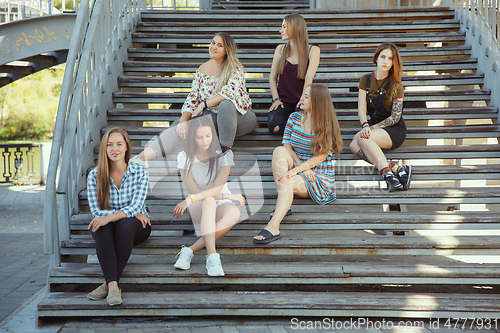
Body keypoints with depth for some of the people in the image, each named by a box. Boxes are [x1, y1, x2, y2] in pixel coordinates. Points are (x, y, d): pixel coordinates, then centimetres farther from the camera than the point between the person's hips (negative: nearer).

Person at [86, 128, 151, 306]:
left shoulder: (140, 172, -7)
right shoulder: (94, 175, -5)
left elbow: (136, 207, -17)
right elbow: (96, 212, -9)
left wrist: (108, 217, -34)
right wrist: (131, 213, -17)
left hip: (136, 226, -1)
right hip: (108, 230, 1)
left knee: (125, 224, -35)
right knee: (100, 227, -33)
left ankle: (108, 283, -31)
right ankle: (113, 285, -41)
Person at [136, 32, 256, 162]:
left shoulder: (235, 68, -9)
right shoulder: (202, 70, 5)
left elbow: (230, 92, -27)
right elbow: (192, 97, 0)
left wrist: (203, 104, -25)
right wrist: (183, 121, -17)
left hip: (240, 116, -4)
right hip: (213, 115, 4)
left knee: (225, 103, -39)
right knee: (179, 126, -19)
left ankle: (227, 149, -27)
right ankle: (140, 158, -30)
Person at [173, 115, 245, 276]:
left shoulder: (224, 154, -9)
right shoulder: (184, 157, -7)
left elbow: (217, 187, -22)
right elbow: (194, 190, -13)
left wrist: (190, 199, -36)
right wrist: (228, 196, -20)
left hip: (221, 206, 1)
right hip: (197, 208, -1)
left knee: (234, 213, -36)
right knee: (209, 201, -37)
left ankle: (191, 250, -36)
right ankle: (212, 256, -44)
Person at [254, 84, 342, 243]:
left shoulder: (328, 126, -7)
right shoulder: (294, 118, 8)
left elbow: (319, 158, -14)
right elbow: (287, 146, 2)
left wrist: (296, 170, -27)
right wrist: (303, 168, -14)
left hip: (320, 178, -5)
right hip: (299, 169, 5)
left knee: (289, 182, -34)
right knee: (279, 151, -25)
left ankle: (273, 227, -43)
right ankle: (284, 203, -26)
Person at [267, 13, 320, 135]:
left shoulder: (313, 50, 2)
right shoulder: (280, 49, 11)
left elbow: (309, 78, -9)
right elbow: (272, 77, 9)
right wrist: (276, 99, -5)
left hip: (301, 103, -2)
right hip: (283, 101, 2)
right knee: (273, 124, -30)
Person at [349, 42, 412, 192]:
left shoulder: (396, 85, -6)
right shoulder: (365, 80, 6)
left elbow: (395, 117, -8)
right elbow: (361, 109, -1)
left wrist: (372, 128, -18)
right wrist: (365, 126, -21)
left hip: (395, 129, -4)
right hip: (373, 126, 5)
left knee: (361, 138, -32)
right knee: (353, 146, -28)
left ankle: (386, 171, -37)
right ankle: (394, 168, -37)